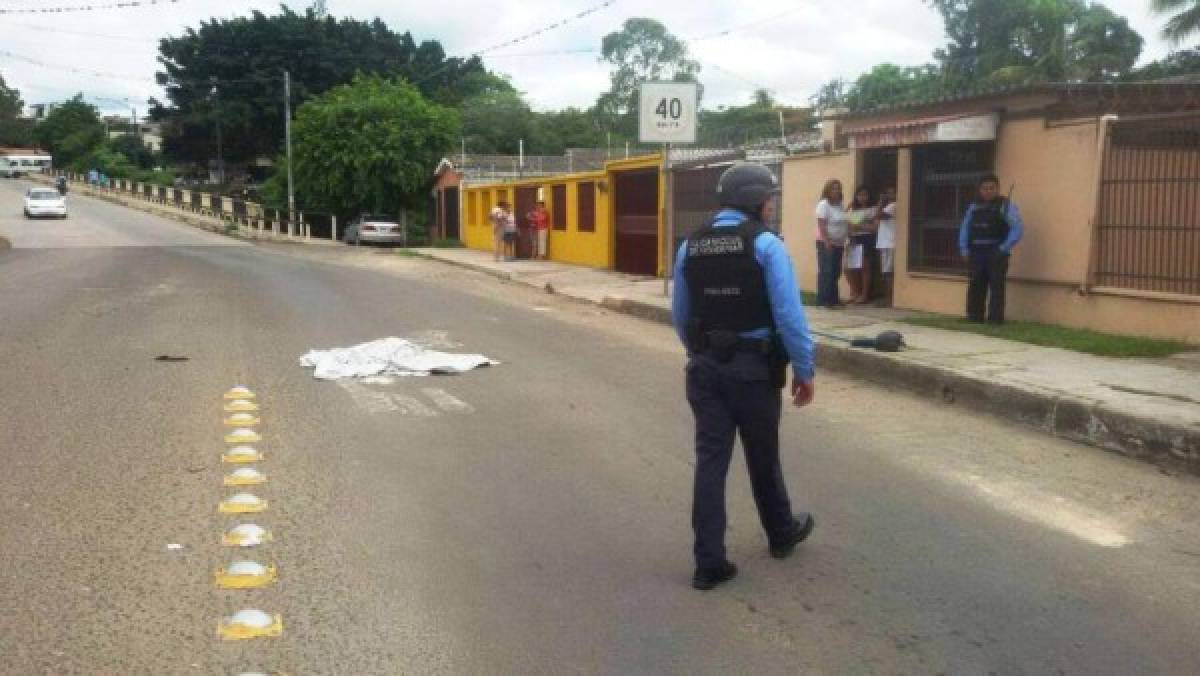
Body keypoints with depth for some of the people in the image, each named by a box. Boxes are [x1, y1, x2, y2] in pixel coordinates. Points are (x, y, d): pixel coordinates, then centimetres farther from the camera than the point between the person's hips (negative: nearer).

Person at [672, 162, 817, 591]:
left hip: (705, 368, 4)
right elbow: (789, 314, -16)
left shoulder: (691, 246, 4)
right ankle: (782, 534, 37)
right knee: (763, 458, 15)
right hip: (754, 368, -4)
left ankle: (710, 562, 5)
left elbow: (680, 315, 11)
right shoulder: (765, 244, -12)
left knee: (710, 460, 5)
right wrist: (804, 369, -7)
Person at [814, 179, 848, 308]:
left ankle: (833, 299, 15)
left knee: (835, 272, 9)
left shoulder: (840, 205, 14)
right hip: (826, 243, -8)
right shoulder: (823, 204, -10)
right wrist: (827, 242, -22)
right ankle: (823, 300, -7)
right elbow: (821, 225, -16)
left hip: (838, 244, 8)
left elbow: (845, 223, 19)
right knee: (826, 272, -9)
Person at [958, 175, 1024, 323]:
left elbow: (1018, 229, -7)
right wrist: (964, 249, 6)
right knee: (975, 288, 6)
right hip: (976, 254, 5)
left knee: (996, 288, -5)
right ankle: (974, 318, 13)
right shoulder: (974, 207, 14)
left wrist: (1003, 249, -13)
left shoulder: (1006, 206, 0)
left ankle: (995, 321, -3)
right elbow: (964, 228, 18)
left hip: (996, 255, -5)